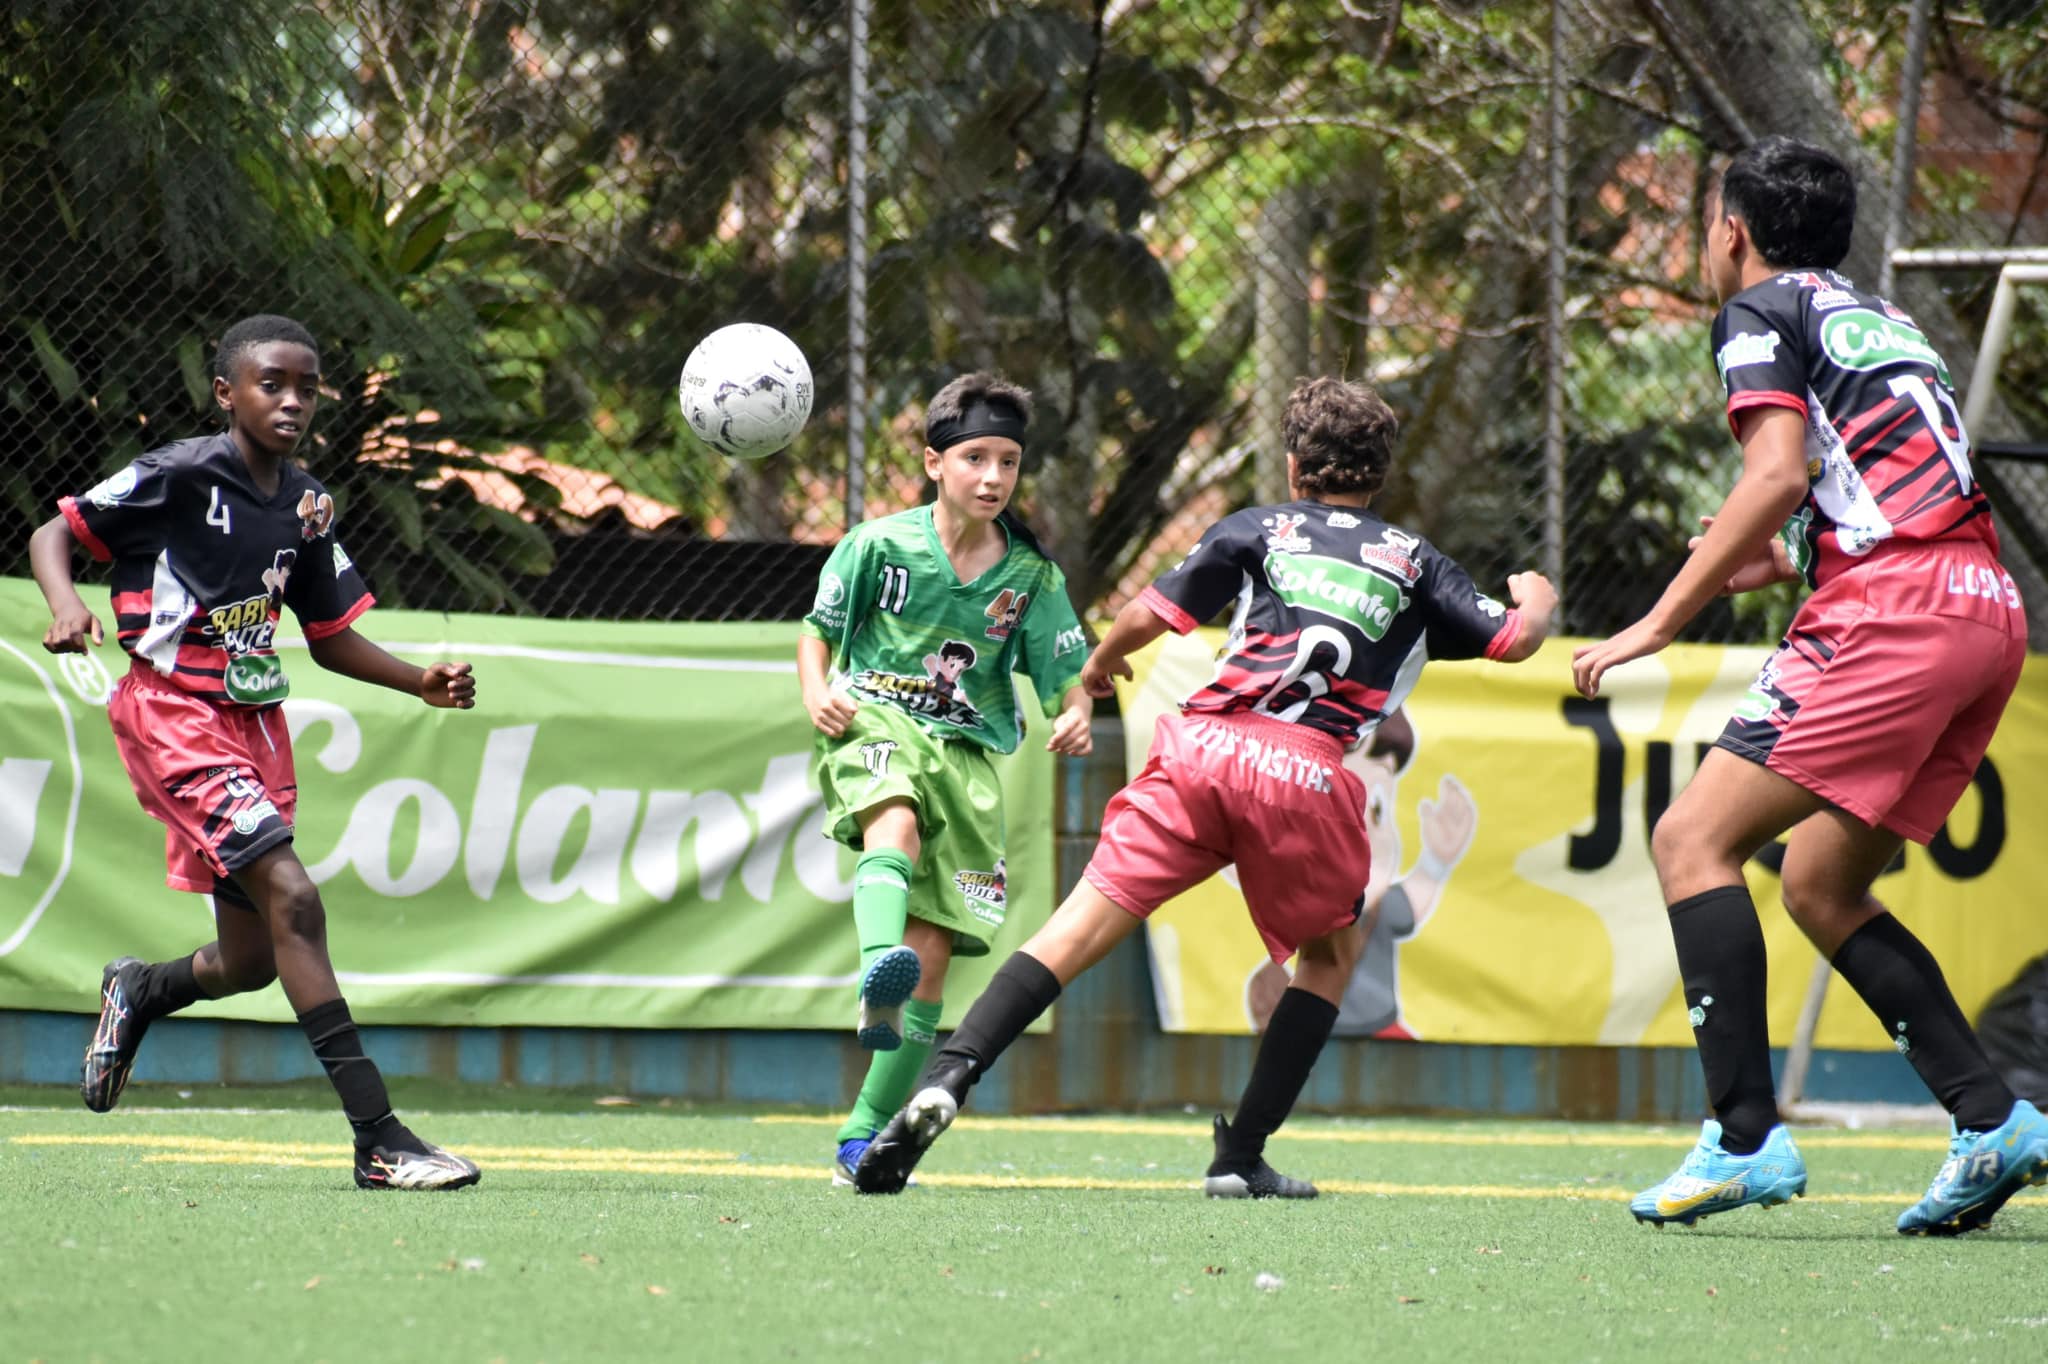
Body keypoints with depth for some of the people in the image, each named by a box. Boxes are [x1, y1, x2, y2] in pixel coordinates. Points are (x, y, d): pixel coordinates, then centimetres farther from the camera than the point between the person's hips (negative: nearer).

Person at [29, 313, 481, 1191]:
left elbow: (331, 638, 18)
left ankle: (137, 992, 45)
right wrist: (66, 605, -24)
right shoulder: (179, 476, -9)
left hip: (256, 721, 8)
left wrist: (422, 682, 3)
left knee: (251, 962, 9)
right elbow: (53, 534, -3)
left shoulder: (306, 507, 9)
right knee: (291, 896, -22)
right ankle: (377, 1137, -26)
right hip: (173, 714, -8)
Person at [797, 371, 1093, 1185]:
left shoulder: (1031, 576, 3)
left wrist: (1074, 717, -16)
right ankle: (877, 979, -66)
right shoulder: (882, 544, -2)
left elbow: (1065, 676, 6)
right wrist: (817, 691, -10)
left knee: (933, 952, -4)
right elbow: (818, 630, 10)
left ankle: (866, 1134, 7)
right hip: (873, 723, -3)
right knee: (897, 818, -39)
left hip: (967, 751, 3)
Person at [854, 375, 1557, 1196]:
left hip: (1202, 746, 1)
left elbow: (1149, 615, 14)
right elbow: (1516, 638, 21)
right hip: (1309, 772, -1)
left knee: (1083, 927, -3)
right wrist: (1535, 599, 45)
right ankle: (1241, 1158, 14)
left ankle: (947, 1077, -22)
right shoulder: (1412, 560, 22)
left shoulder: (1259, 530, 21)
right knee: (1332, 953, 23)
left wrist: (1101, 663, 36)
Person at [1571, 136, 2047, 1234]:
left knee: (1692, 838, -8)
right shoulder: (1882, 319, 28)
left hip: (1892, 612, -8)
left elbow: (1780, 478, -11)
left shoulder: (1764, 315, 4)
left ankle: (1744, 1138, -19)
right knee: (1821, 888, 16)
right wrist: (1778, 562, 33)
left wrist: (1661, 619, -10)